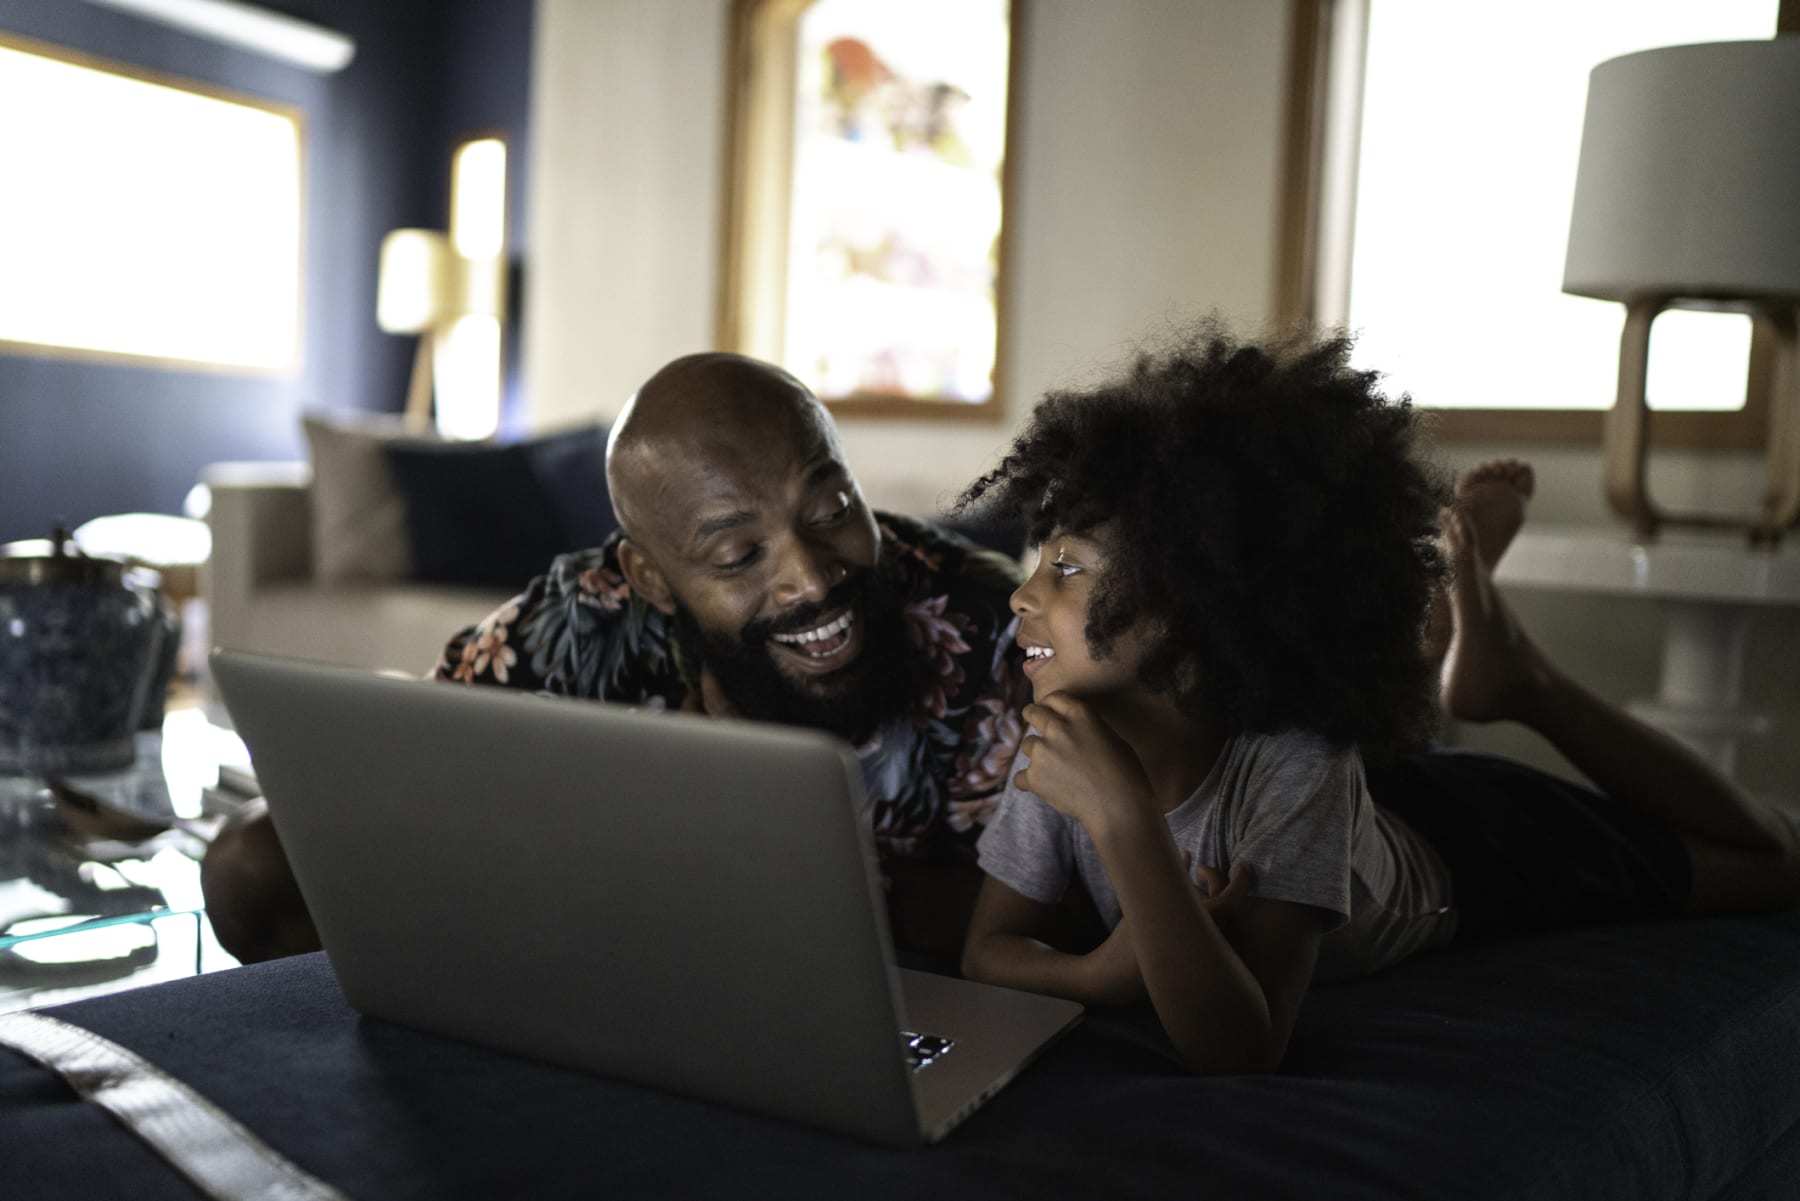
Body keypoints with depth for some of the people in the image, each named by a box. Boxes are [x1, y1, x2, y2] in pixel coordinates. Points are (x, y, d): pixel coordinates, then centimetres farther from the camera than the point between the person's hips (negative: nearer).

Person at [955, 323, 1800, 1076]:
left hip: (1455, 853, -4)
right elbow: (988, 949, -26)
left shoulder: (1295, 767, -46)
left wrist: (1123, 817, -61)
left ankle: (1520, 677, 19)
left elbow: (1237, 1049, -51)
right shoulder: (1063, 740, -34)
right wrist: (1101, 972, -48)